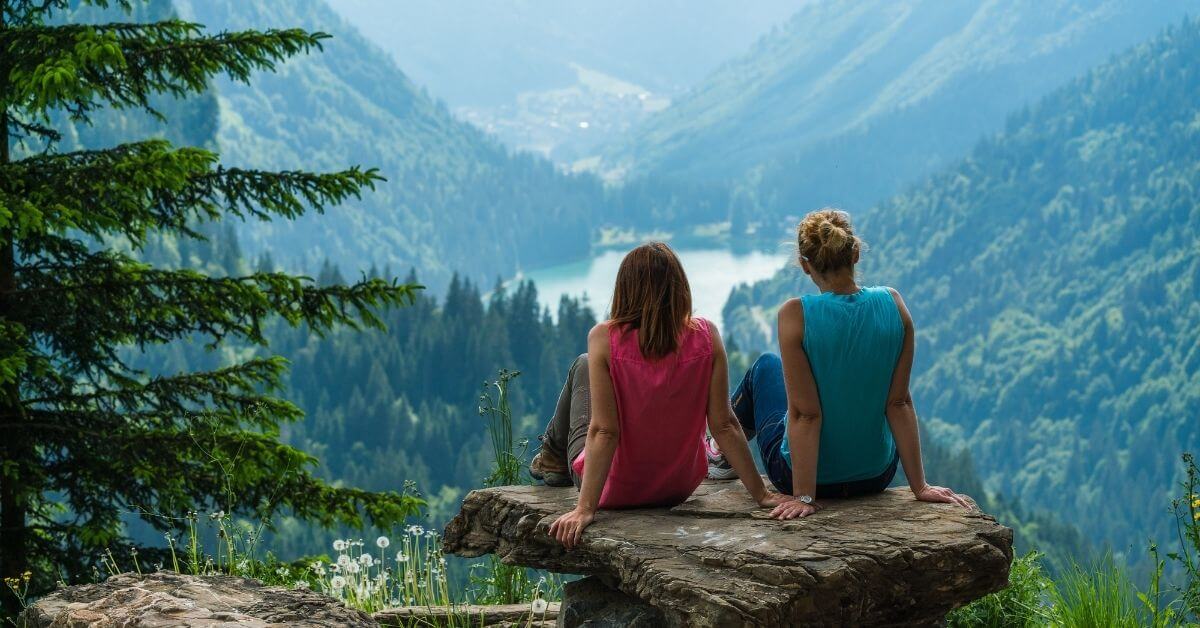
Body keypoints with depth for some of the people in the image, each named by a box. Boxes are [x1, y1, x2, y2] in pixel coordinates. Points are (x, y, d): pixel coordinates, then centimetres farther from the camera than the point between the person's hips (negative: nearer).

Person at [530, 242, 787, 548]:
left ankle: (553, 456, 47)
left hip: (614, 489, -2)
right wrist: (761, 494, -9)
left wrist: (585, 509, -23)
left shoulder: (604, 338, -21)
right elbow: (724, 425, -15)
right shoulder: (706, 336, -16)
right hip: (678, 488, 3)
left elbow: (604, 431, -24)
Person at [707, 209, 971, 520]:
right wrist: (919, 486, -6)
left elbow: (805, 413, -22)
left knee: (766, 366, 27)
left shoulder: (796, 315, -22)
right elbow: (899, 402, -11)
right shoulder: (893, 304, -12)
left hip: (806, 475, -3)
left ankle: (724, 454, 51)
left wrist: (803, 497, -16)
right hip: (877, 476, 3)